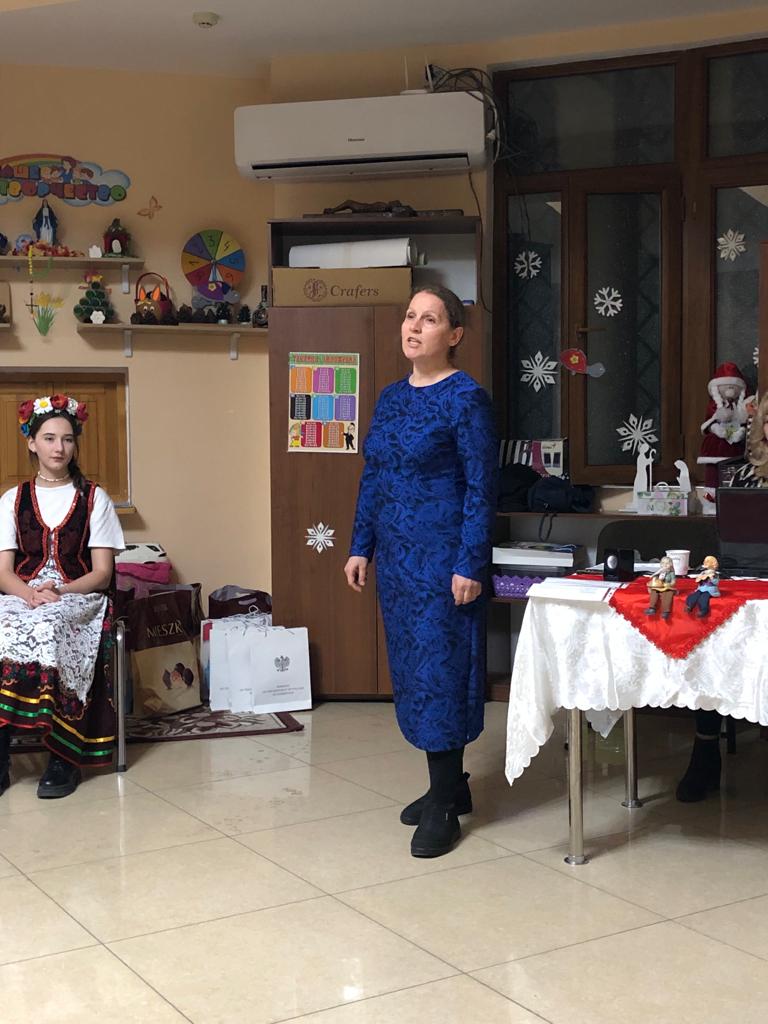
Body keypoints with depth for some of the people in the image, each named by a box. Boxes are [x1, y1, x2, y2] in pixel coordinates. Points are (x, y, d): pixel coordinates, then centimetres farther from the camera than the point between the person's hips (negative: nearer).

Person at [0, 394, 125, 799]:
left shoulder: (94, 499, 8)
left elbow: (102, 572, 1)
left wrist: (60, 592, -17)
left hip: (78, 597, -2)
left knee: (46, 629, -37)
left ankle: (64, 755, -29)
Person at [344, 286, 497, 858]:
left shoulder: (466, 398, -10)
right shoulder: (392, 398, 11)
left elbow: (481, 488, -13)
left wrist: (470, 565, -18)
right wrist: (361, 547, 12)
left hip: (442, 554, -8)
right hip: (396, 554, 8)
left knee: (438, 667, -4)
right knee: (409, 666, 12)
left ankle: (444, 806, 5)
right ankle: (450, 784, 27)